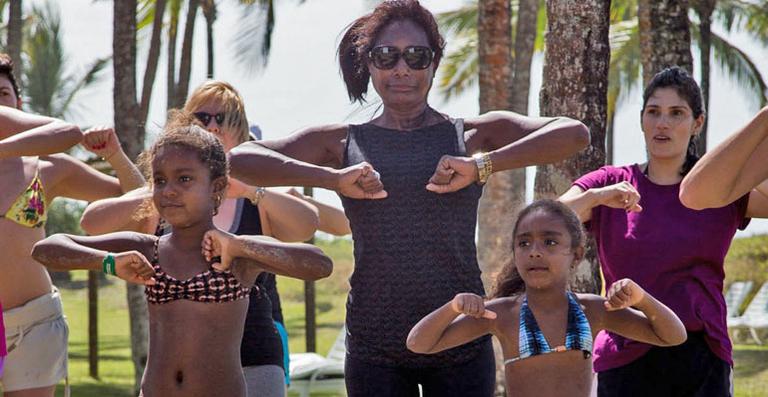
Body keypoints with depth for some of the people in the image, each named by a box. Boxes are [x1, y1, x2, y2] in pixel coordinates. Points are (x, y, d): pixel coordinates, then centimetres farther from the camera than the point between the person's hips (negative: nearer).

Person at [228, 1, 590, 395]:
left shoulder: (471, 135, 6)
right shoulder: (342, 143, 7)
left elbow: (575, 133, -6)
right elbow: (240, 159, -3)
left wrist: (482, 165, -17)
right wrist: (333, 178, -17)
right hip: (374, 344, 0)